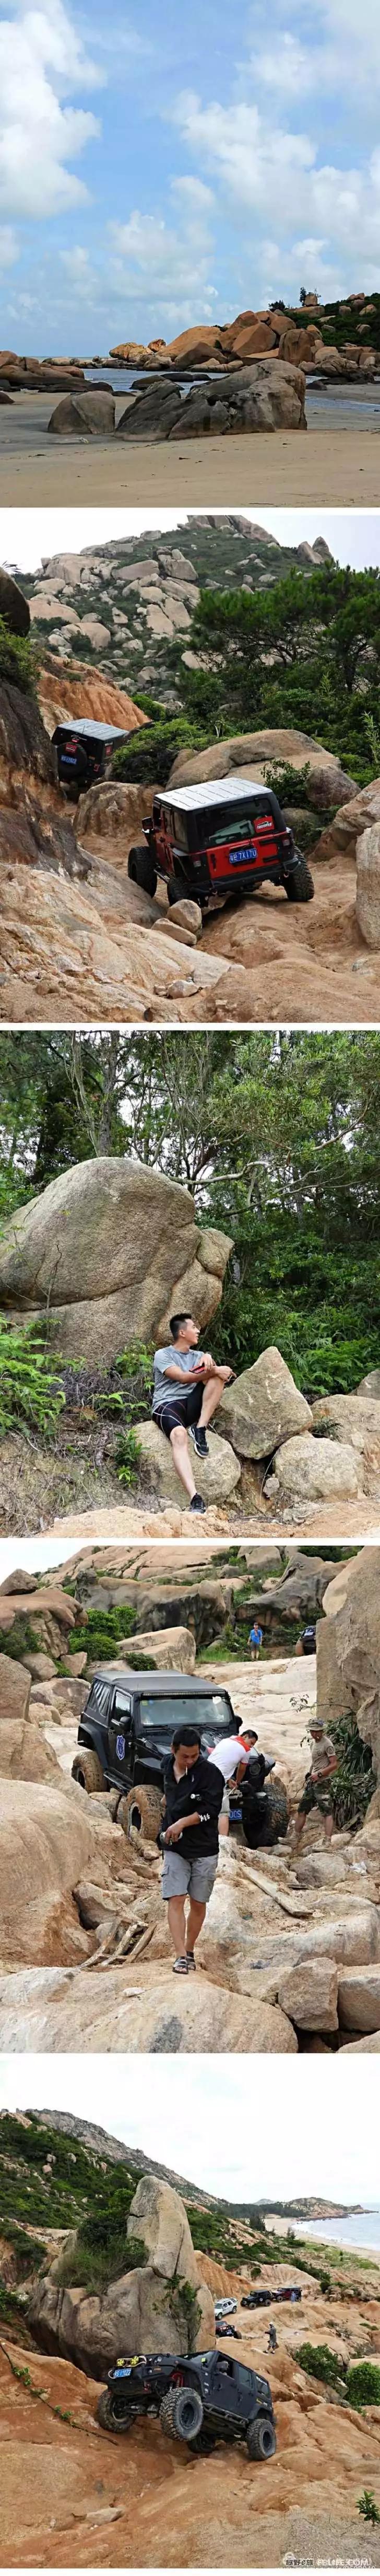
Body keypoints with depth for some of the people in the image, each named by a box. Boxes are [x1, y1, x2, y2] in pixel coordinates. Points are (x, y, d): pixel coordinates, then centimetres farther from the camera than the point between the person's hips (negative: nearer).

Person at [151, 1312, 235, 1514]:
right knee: (179, 1434, -40)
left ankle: (200, 1429, -18)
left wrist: (208, 1358, -17)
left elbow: (219, 1370, 4)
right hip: (167, 1405, -5)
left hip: (193, 1405, 5)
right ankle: (194, 1499, -55)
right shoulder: (163, 1355, 5)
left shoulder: (197, 1356, 23)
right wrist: (213, 1371, -18)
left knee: (217, 1374, -15)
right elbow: (182, 1377, -11)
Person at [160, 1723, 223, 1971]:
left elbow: (211, 1809, -19)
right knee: (175, 1901, -9)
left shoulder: (210, 1773, -14)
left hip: (204, 1850, -3)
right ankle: (181, 1957, -12)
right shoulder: (168, 1767, 4)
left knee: (198, 1903, 6)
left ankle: (190, 1951, 23)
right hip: (175, 1848, 3)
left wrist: (182, 1823, -25)